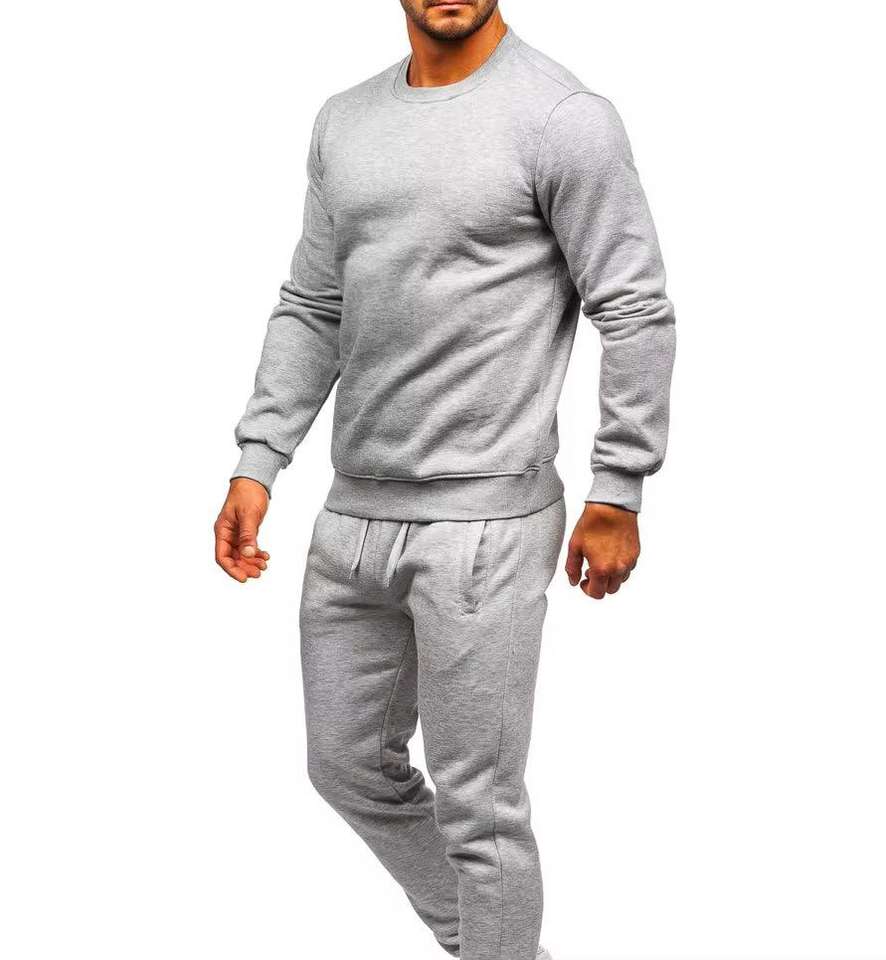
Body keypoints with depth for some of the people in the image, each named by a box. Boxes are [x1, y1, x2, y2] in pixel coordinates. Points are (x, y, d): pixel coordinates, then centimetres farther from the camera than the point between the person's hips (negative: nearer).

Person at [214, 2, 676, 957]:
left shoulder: (564, 118, -10)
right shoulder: (343, 122, 10)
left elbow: (637, 314, -10)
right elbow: (310, 308, 14)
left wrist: (617, 492, -11)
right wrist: (257, 463, 7)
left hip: (484, 519, -7)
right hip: (352, 515, 7)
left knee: (479, 809, 1)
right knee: (350, 768, 18)